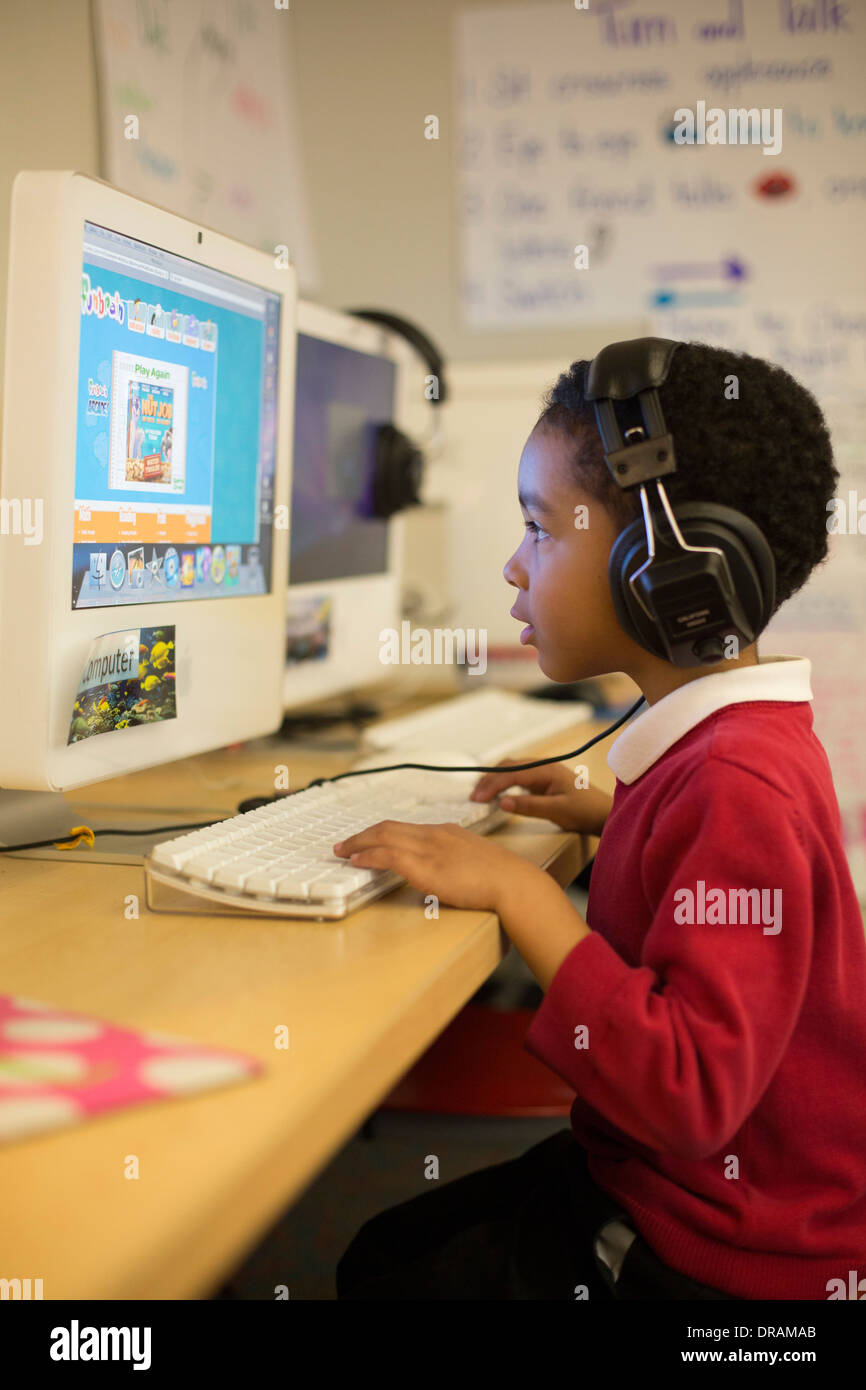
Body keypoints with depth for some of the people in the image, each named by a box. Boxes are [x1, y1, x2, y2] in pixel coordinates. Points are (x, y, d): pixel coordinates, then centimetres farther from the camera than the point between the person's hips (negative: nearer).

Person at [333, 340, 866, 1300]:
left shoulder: (738, 785, -30)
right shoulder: (729, 749, 0)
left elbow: (691, 1094, -35)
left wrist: (523, 894, -31)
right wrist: (618, 819, 8)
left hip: (716, 1256, -9)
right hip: (640, 1177, 9)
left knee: (388, 1282, 0)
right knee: (383, 1248, 16)